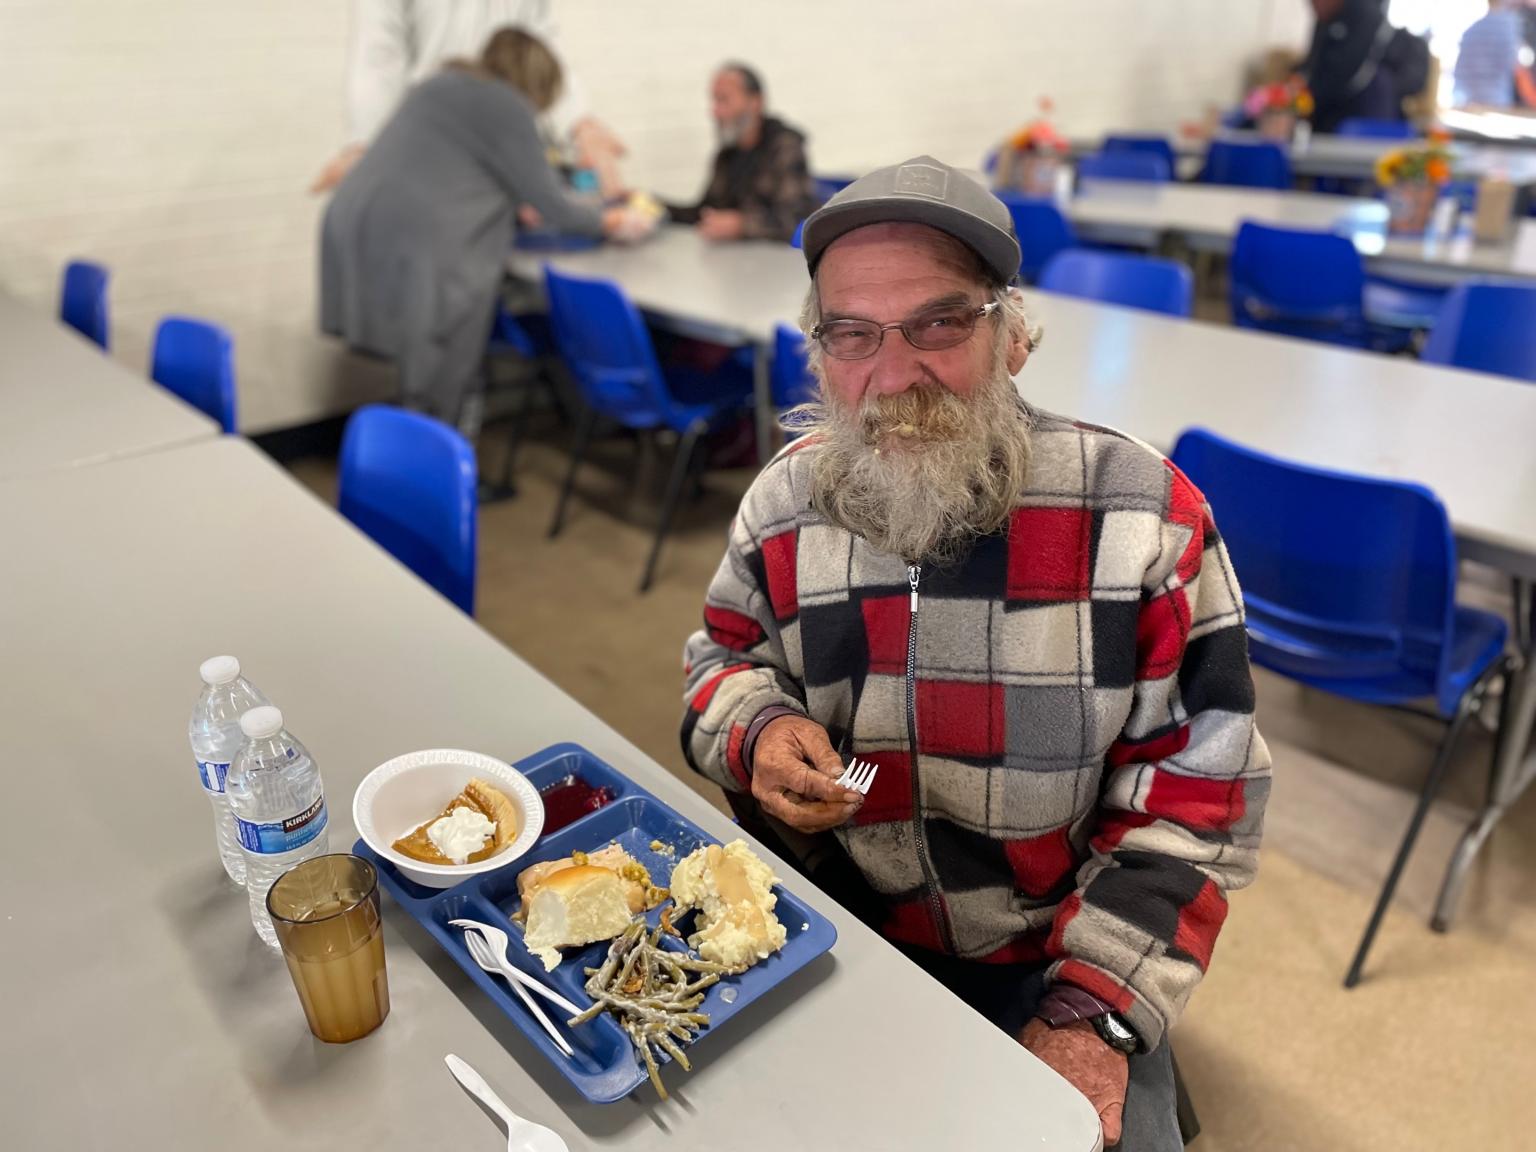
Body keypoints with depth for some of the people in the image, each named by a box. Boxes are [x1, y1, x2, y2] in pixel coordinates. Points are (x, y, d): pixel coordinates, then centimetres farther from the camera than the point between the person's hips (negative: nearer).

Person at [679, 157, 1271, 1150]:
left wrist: (1093, 1012, -16)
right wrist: (756, 730, -14)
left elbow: (1195, 801, -11)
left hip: (1056, 956, -1)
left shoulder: (1147, 520, -17)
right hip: (830, 930, 2)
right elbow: (725, 655, 9)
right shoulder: (785, 505, -9)